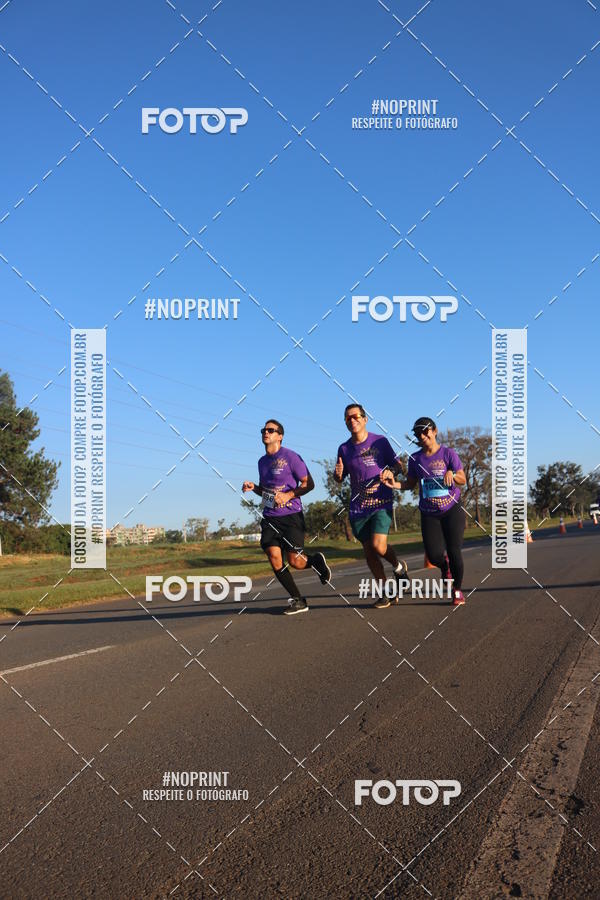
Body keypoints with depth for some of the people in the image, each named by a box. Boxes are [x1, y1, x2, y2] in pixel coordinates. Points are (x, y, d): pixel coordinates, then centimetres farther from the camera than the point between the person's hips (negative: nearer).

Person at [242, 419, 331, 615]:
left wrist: (289, 495, -19)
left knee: (295, 562, -9)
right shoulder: (262, 461, 14)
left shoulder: (290, 456, -7)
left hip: (291, 516, -6)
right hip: (270, 518, 6)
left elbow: (308, 483, -7)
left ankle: (316, 560, 27)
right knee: (275, 558, -8)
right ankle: (298, 601, 3)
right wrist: (253, 487, 5)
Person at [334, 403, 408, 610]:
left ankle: (398, 566, 13)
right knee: (368, 550, 3)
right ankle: (386, 593, 17)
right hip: (358, 507, 4)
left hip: (382, 502, -4)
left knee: (378, 546, -19)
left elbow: (397, 465, 5)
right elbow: (339, 479, 16)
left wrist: (390, 473, -17)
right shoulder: (344, 448, 9)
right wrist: (338, 474, -8)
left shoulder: (380, 441, 0)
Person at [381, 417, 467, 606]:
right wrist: (395, 484, -9)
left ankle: (457, 590, 15)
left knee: (454, 552, -8)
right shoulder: (415, 459, 4)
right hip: (429, 514, 2)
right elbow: (410, 484, 10)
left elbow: (463, 480, -8)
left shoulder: (448, 453, -5)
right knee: (434, 555, -11)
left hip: (452, 510, -2)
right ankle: (444, 565, 28)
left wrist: (452, 474, -29)